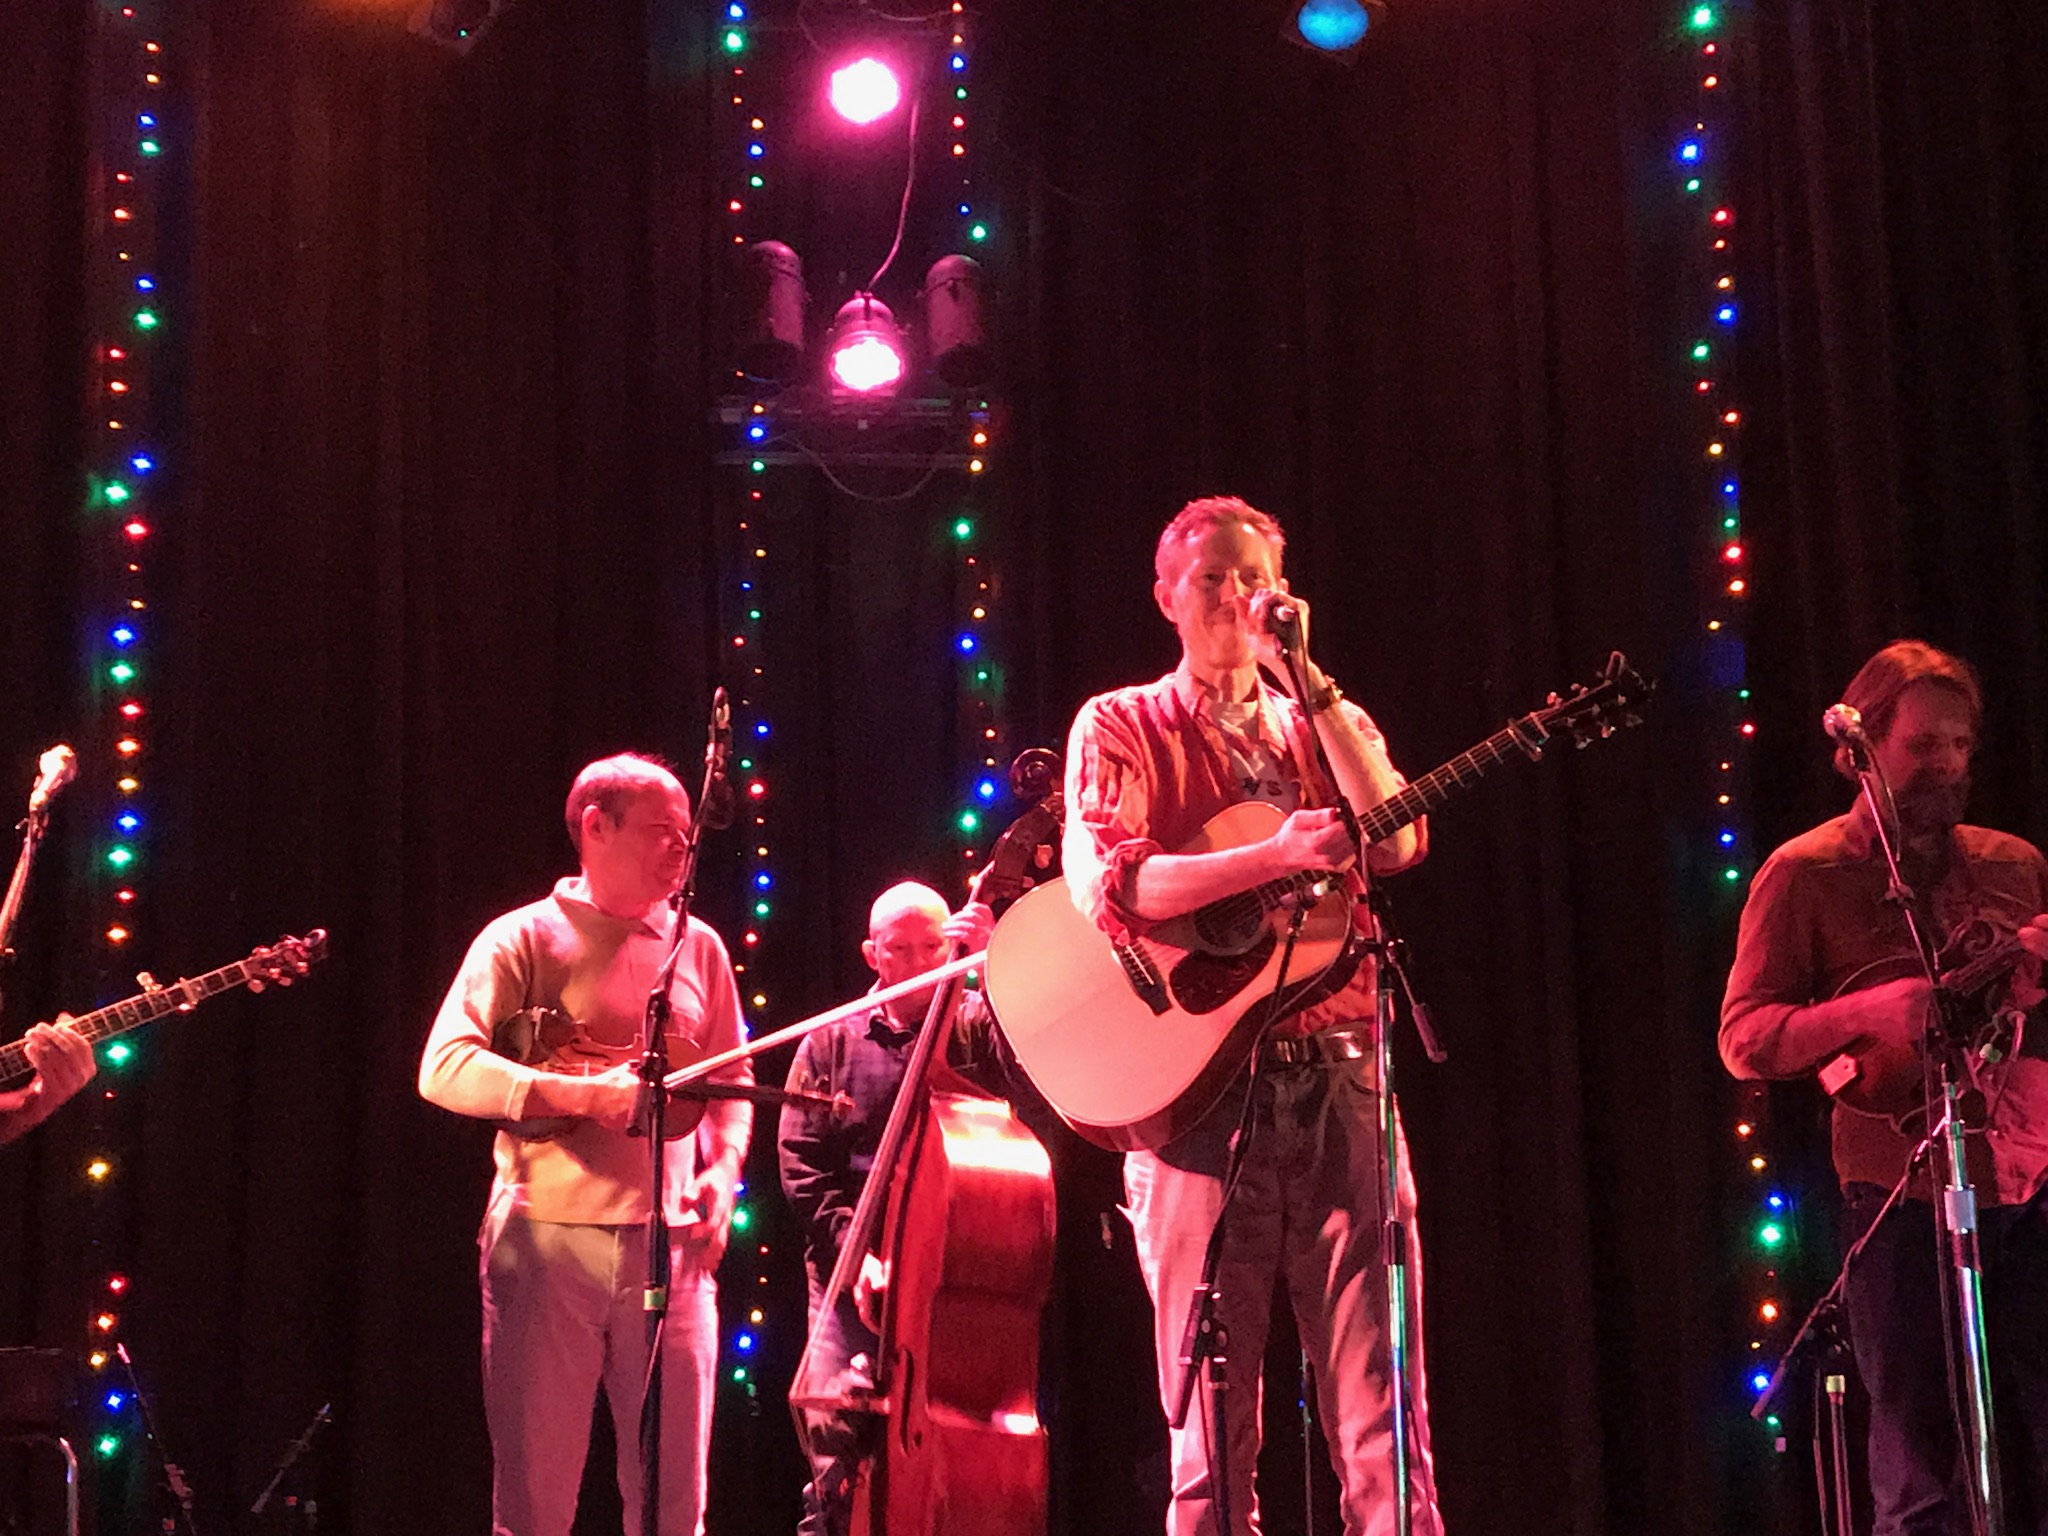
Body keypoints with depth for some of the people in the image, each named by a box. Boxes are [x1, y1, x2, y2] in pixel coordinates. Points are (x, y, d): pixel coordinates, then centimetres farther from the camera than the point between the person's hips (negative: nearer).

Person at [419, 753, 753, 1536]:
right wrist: (584, 1094, -20)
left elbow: (731, 1084, 20)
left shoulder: (698, 947, 13)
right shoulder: (525, 938, 0)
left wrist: (721, 1173, 1)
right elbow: (445, 1069, -11)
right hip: (548, 1239, -4)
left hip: (671, 1244, 4)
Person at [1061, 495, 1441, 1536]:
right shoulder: (1122, 727, 9)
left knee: (1384, 1426, -3)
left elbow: (1396, 842, -1)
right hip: (1196, 1088, -3)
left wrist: (1305, 678, -2)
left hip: (1336, 1085, 3)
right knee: (1212, 1436, -2)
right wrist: (1276, 854, -19)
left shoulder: (1323, 726, 19)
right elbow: (1104, 882, -9)